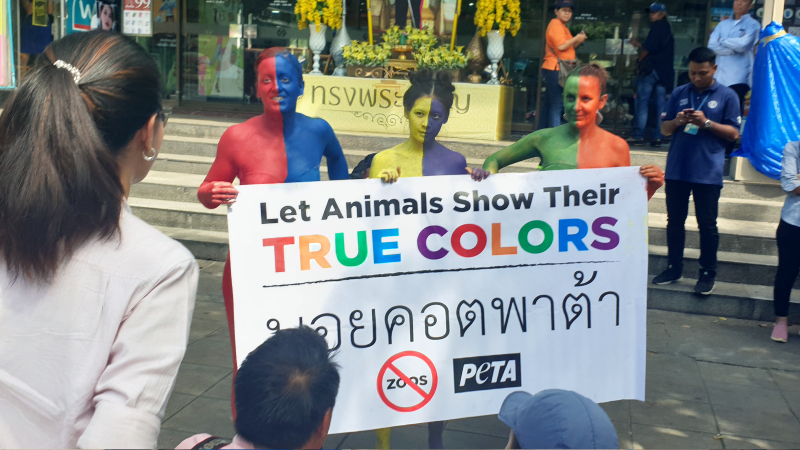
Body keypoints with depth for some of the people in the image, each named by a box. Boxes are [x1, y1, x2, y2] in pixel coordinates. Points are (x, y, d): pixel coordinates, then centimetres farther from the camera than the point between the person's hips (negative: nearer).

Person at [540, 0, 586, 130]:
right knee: (557, 104, -12)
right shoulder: (556, 24, -9)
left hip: (555, 69, 11)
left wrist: (577, 42, 10)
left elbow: (566, 48, 25)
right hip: (555, 69, -11)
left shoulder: (562, 26, 24)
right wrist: (576, 38, -6)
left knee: (550, 103, 11)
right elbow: (561, 46, -19)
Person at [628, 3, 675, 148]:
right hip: (665, 72, 8)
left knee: (642, 101, -5)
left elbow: (649, 47, -14)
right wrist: (638, 44, 26)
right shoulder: (667, 29, 22)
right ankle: (658, 137, 2)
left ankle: (638, 135, -9)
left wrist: (640, 60, 1)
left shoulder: (657, 27, -4)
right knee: (661, 103, 4)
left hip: (651, 68, -8)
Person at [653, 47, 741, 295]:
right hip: (676, 169, 3)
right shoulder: (679, 93, 10)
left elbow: (733, 133, -2)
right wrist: (677, 121, -12)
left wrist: (706, 122, -16)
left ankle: (708, 274, 14)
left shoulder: (727, 96, 1)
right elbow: (665, 129, 10)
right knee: (674, 222, 10)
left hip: (708, 171, -3)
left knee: (707, 225, 3)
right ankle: (674, 268, 22)